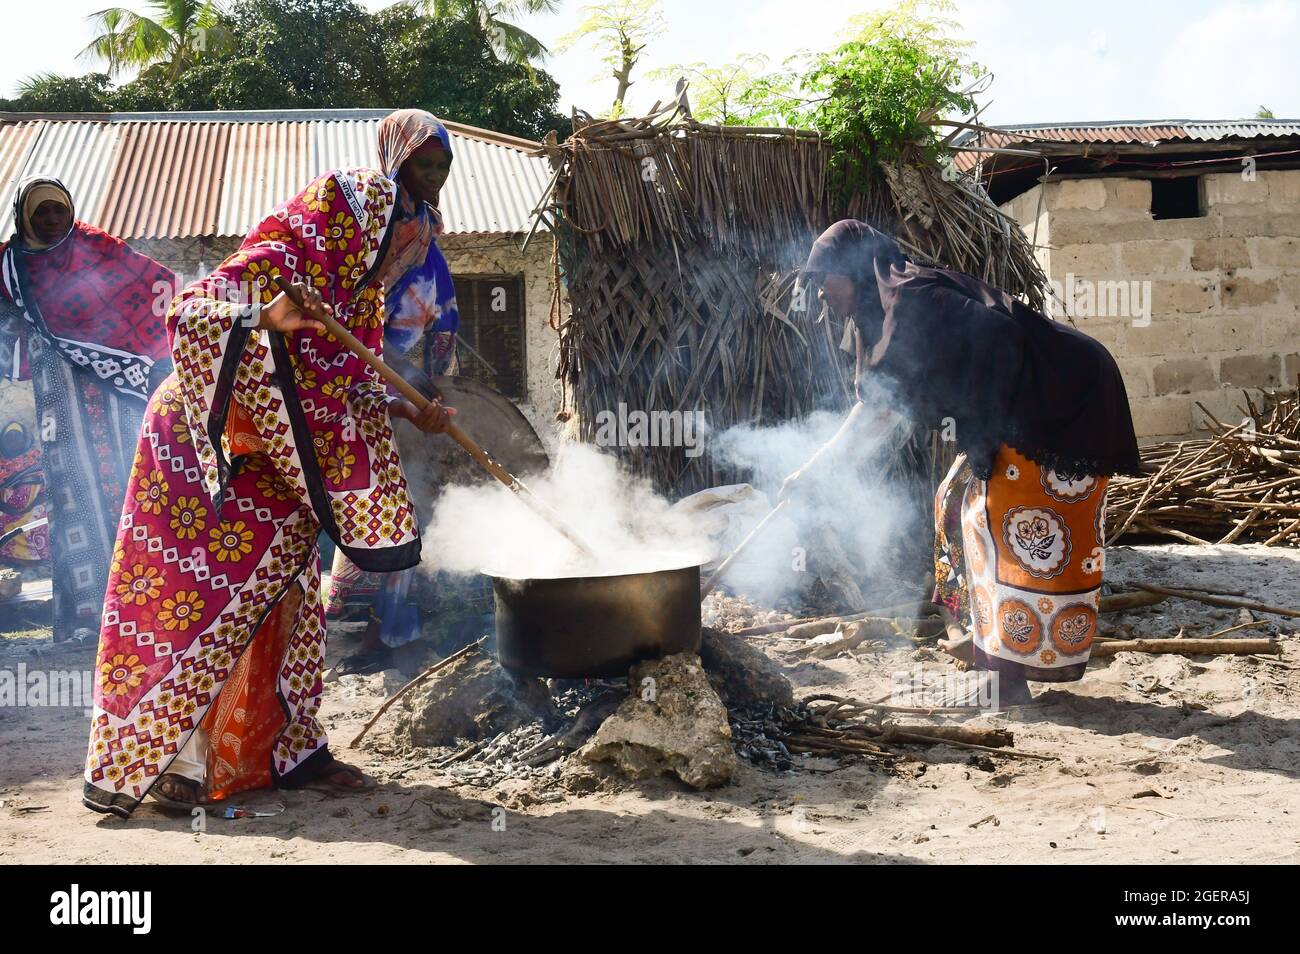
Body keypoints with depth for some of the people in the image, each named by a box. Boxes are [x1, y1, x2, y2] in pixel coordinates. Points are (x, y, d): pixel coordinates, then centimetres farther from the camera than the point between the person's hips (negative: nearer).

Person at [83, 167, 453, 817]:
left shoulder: (348, 291, 8)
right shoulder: (274, 263, -17)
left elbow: (351, 392, 16)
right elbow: (187, 314, -28)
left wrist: (410, 412, 6)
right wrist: (264, 316, -43)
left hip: (264, 463, 9)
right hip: (197, 446, -9)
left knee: (289, 590, 7)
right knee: (199, 594, -8)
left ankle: (293, 747, 15)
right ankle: (146, 756, 2)